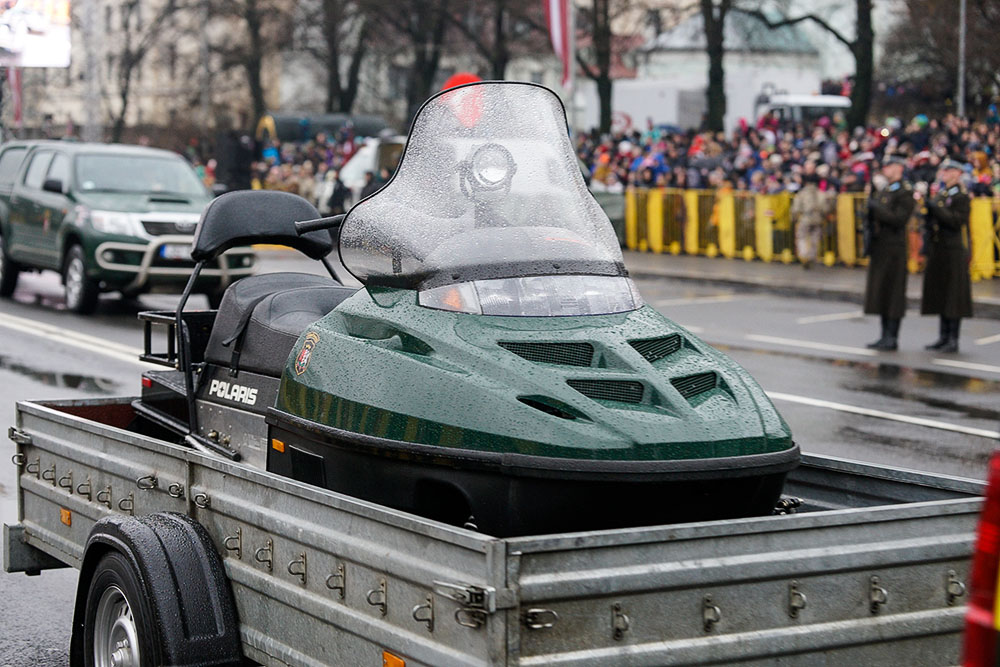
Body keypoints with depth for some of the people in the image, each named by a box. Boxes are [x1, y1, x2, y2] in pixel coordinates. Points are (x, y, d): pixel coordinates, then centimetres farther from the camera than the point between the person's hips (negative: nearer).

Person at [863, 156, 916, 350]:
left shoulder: (905, 192, -9)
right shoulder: (883, 191, 17)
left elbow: (898, 219, -18)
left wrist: (876, 208, -17)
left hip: (893, 248, -9)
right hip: (879, 247, 9)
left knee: (893, 292, -5)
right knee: (880, 292, 10)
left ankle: (892, 338, -1)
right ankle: (885, 336, 17)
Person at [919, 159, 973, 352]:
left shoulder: (961, 197, -8)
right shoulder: (939, 195, 15)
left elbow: (957, 222, -18)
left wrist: (934, 208, -19)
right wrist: (927, 246, 10)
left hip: (954, 252, -8)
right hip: (938, 251, 8)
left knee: (954, 296, -4)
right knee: (940, 295, 11)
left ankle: (953, 340, -1)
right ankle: (944, 336, 18)